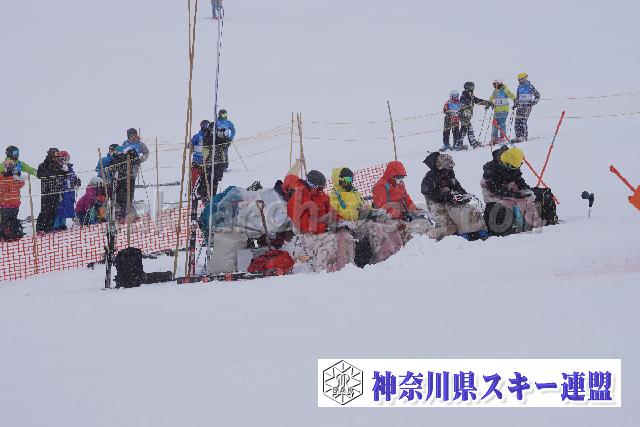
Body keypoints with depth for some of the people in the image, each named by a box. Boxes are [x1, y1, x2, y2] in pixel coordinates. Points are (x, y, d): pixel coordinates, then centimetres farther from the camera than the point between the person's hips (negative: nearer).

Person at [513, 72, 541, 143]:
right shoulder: (519, 87, 15)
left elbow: (537, 95, -1)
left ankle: (524, 136, -9)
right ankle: (518, 136, 8)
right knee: (517, 121, 1)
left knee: (523, 121, -14)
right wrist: (515, 104, 17)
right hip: (520, 106, 7)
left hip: (527, 106, -7)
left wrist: (533, 102, -11)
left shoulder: (530, 86, -5)